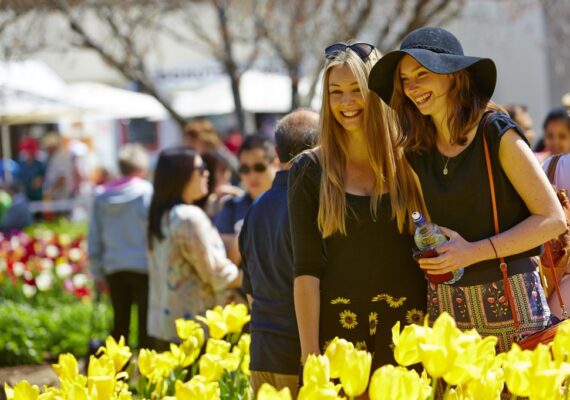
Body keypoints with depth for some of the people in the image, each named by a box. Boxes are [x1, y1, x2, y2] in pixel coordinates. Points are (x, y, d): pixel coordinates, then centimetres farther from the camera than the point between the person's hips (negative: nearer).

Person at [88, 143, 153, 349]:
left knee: (120, 323, 14)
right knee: (146, 324, 0)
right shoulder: (148, 193, -8)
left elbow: (94, 239, 9)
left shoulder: (102, 197, 6)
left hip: (114, 269, 4)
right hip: (144, 267, -4)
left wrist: (97, 273, 17)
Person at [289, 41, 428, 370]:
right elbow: (306, 270, -2)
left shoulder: (411, 164, 5)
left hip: (408, 331, 1)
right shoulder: (311, 171, 2)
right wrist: (310, 353, -7)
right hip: (340, 331, -1)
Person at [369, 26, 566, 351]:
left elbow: (553, 220, -9)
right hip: (444, 305, 4)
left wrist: (474, 252, -15)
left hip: (510, 300, -4)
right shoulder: (416, 150, 9)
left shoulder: (497, 134, -7)